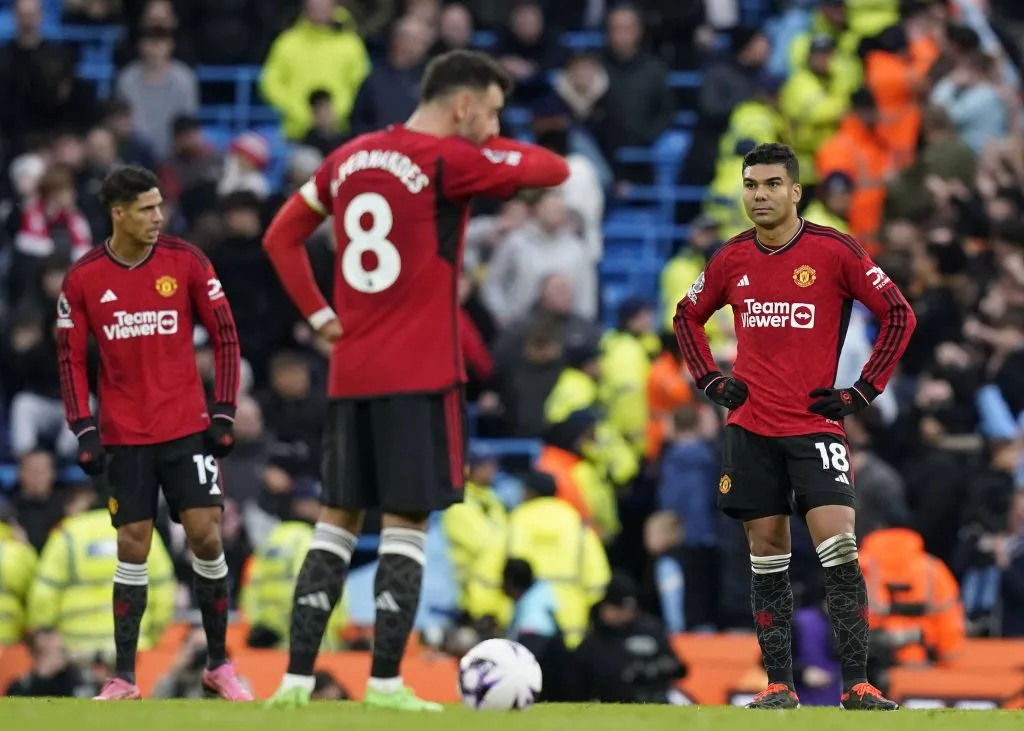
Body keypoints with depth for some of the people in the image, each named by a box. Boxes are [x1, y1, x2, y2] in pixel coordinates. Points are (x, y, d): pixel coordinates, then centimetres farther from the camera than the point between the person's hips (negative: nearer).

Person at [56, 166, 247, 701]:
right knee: (132, 548, -1)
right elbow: (71, 359, 3)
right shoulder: (84, 278, -3)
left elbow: (224, 336, 2)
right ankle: (123, 677, 6)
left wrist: (223, 413, -3)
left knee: (205, 536, -6)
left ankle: (218, 666, 8)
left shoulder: (186, 261, -4)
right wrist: (85, 432, -4)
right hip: (124, 435, 0)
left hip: (187, 428, 0)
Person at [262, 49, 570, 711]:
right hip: (421, 375, -7)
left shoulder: (350, 159, 11)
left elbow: (282, 236, 18)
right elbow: (555, 171, -4)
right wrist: (491, 147, 11)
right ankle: (385, 682, -6)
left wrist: (319, 316, 14)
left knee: (339, 520, 10)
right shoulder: (449, 162, -10)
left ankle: (297, 677, 6)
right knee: (407, 522, -2)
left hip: (350, 372, 7)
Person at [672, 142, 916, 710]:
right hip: (750, 429, 3)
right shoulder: (732, 259, 6)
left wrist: (862, 392, -6)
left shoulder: (834, 251, -6)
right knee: (767, 557, 5)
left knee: (838, 548, -14)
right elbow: (687, 317, 23)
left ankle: (857, 684, -13)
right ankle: (778, 685, 10)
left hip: (816, 425, -3)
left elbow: (899, 315, -2)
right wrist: (711, 380, 9)